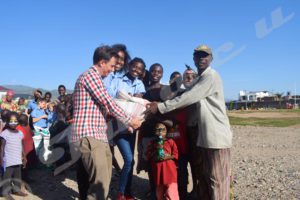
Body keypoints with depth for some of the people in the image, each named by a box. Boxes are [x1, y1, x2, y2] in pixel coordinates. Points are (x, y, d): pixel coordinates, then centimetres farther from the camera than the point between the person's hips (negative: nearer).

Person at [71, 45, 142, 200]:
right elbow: (108, 103, -11)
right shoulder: (91, 75, -8)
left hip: (98, 135, 10)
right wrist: (129, 120, -2)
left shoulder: (95, 77, 22)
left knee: (102, 180, 12)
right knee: (100, 183, -14)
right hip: (89, 135, -10)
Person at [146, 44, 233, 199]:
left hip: (216, 136, -9)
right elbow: (191, 100, 19)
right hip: (203, 135, 9)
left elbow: (188, 98, -20)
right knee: (203, 177, 15)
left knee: (217, 179, -1)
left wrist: (160, 107, -17)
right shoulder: (200, 79, 18)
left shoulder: (211, 76, -13)